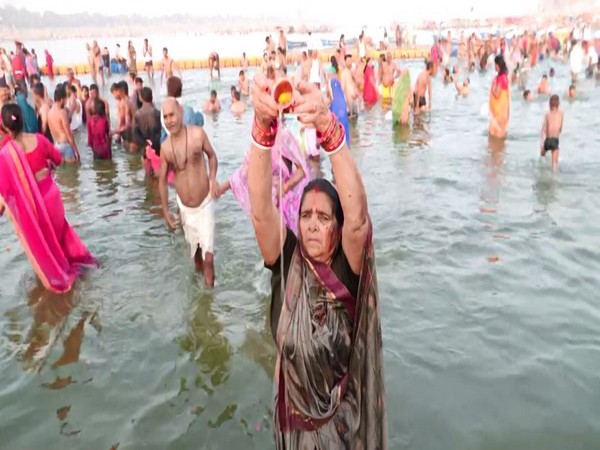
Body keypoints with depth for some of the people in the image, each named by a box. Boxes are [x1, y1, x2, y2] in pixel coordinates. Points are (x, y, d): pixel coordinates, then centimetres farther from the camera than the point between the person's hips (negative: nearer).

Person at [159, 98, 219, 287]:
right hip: (185, 208, 3)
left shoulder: (198, 133, -14)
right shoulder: (165, 147, -7)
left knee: (208, 257, -8)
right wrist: (166, 212, 4)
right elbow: (162, 180, 4)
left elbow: (212, 156, 4)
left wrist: (213, 179, -14)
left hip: (205, 205, -3)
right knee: (195, 252, 18)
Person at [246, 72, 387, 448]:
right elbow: (261, 210, -31)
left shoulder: (348, 267, -18)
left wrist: (328, 129, -51)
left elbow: (357, 216, -38)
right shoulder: (286, 261, -14)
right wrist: (263, 127, -46)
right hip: (294, 420, 2)